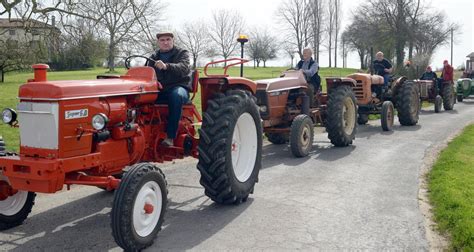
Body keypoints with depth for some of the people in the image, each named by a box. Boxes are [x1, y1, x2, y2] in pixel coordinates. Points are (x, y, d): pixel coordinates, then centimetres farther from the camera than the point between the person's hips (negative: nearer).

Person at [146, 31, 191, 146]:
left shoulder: (182, 53, 4)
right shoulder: (154, 57, 19)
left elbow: (184, 68, -17)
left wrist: (166, 66, -37)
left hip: (178, 87, -4)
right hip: (159, 90, 4)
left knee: (176, 95, -41)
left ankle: (170, 136, -39)